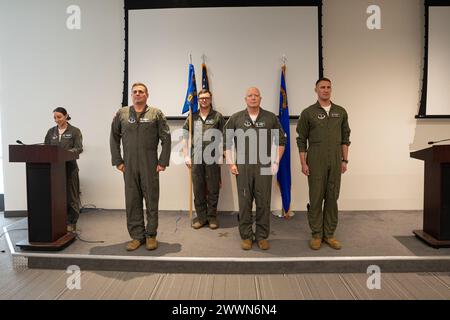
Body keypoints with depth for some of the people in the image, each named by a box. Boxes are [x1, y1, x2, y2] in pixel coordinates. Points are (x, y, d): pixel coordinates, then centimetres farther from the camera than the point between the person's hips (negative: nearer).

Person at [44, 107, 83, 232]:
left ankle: (71, 223, 11)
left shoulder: (75, 131, 0)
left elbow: (79, 148, -7)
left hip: (69, 167, -3)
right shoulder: (51, 131, 13)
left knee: (71, 196, 2)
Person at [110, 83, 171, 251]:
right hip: (129, 166, 2)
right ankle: (137, 236, 19)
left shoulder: (156, 113, 2)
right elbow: (114, 138, 11)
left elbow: (166, 139, 0)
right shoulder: (121, 114, 9)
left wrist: (163, 162, -6)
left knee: (151, 200, 4)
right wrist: (117, 161, 4)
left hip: (150, 166, -2)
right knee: (132, 201, 6)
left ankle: (151, 235, 18)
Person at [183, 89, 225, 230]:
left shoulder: (217, 116, 3)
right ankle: (201, 217, 22)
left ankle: (212, 217, 20)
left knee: (213, 189, 5)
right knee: (198, 189, 9)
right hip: (196, 159, 2)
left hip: (213, 159, -2)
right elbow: (185, 136, 9)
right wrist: (186, 155, 3)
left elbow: (223, 137, 2)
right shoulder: (192, 117, 9)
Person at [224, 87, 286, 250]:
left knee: (263, 203, 6)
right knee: (245, 202, 6)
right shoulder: (235, 118, 3)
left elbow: (281, 140, 9)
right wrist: (231, 163, 1)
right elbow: (226, 141, 7)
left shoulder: (271, 118, 4)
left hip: (264, 167, 1)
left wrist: (276, 162, 3)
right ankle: (246, 236, 20)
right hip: (243, 167, 0)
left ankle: (262, 236, 21)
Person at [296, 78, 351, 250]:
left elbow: (345, 137, 11)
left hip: (335, 162, 3)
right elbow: (301, 140, -1)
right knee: (316, 199, 2)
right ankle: (316, 235, 15)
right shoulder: (308, 113, -1)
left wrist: (344, 160, 5)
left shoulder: (341, 112, 9)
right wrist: (303, 163, -6)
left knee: (332, 198, 8)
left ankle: (329, 234, 20)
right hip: (316, 162, -3)